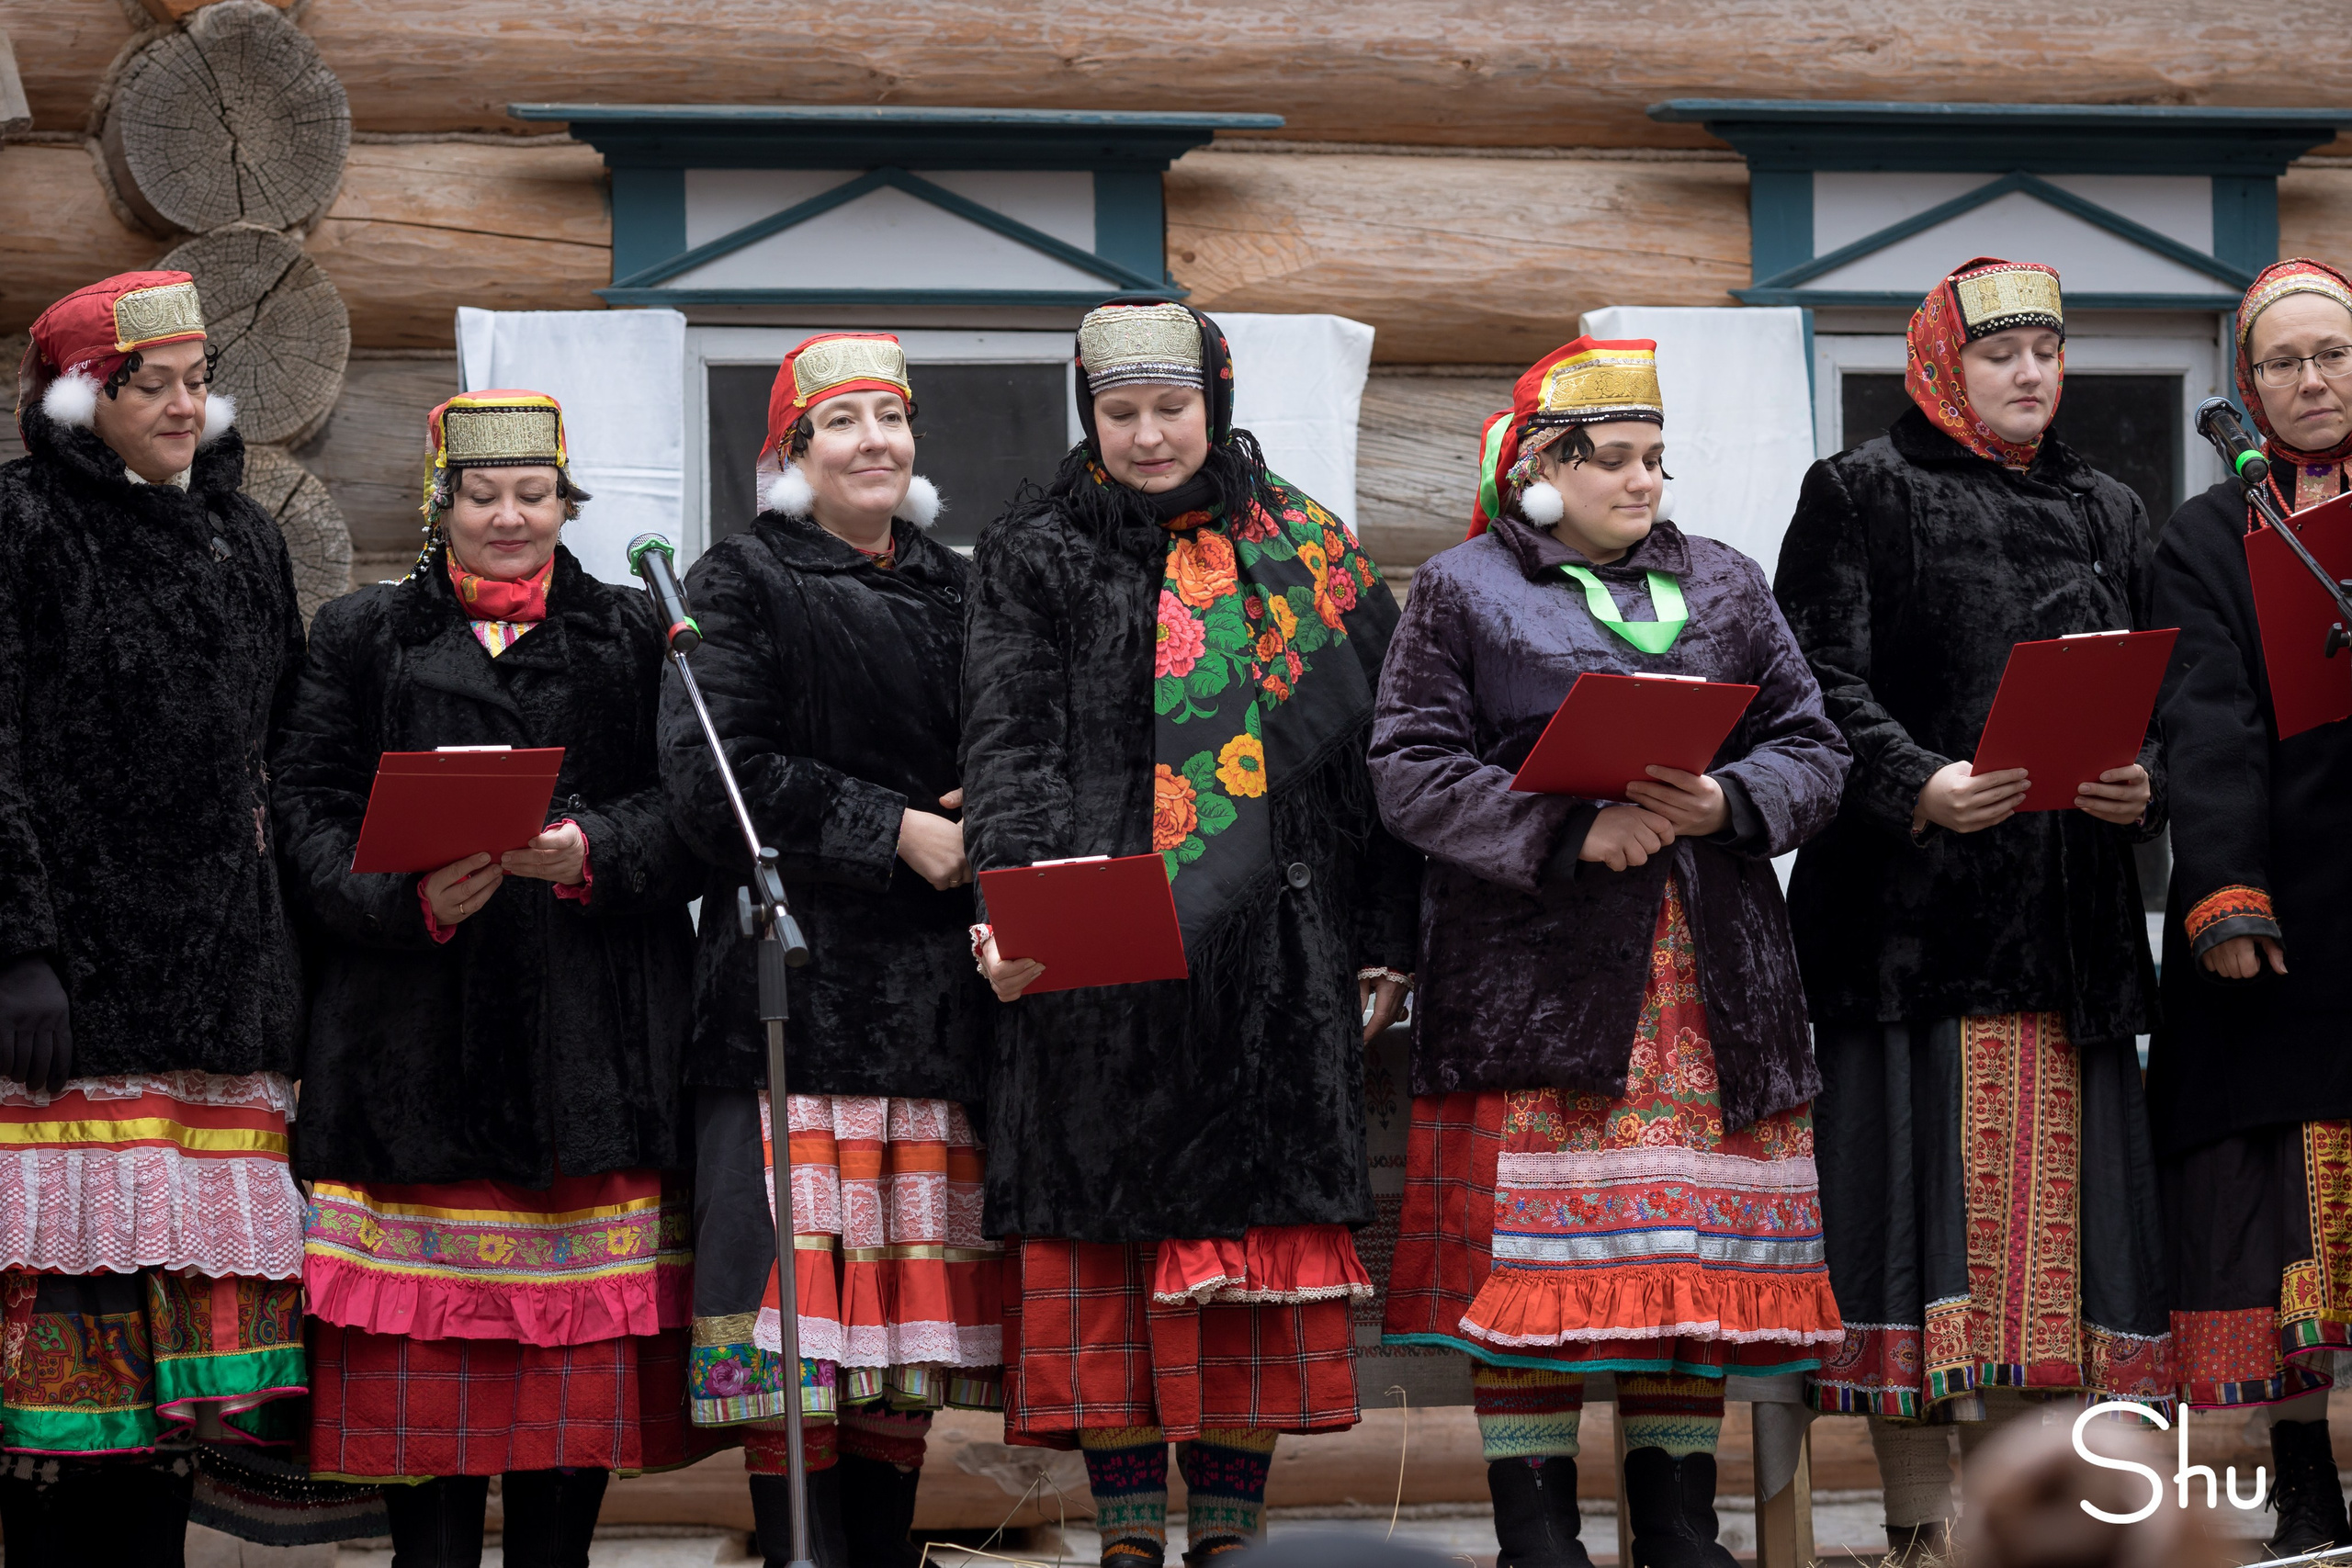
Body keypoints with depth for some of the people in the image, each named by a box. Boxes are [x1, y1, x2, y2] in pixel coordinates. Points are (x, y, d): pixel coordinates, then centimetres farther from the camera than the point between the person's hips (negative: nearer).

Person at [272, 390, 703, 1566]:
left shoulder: (630, 634, 13)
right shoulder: (363, 636, 12)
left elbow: (685, 807, 3)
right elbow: (311, 811, 3)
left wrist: (591, 850, -16)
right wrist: (412, 898, -15)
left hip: (587, 1025, 1)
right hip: (417, 1020, -1)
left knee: (578, 1327, -1)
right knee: (427, 1329, -4)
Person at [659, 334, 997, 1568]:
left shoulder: (958, 593, 18)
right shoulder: (743, 585, 3)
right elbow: (709, 779, -8)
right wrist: (894, 832, -10)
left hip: (935, 999, 5)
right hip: (794, 991, -5)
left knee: (910, 1316, 4)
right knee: (794, 1327, -10)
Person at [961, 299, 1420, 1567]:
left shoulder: (1306, 553, 11)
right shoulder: (1039, 559, 8)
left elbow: (1374, 751, 12)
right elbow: (1011, 748, -3)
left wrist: (1382, 948, 7)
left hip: (1271, 962, 1)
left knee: (1257, 1238, 0)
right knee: (1109, 1239, -3)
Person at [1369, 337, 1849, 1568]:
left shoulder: (1726, 586, 16)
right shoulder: (1463, 590, 5)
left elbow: (1812, 752, 11)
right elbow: (1412, 773, -5)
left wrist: (1728, 802, -10)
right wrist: (1572, 835, -15)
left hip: (1712, 987, 4)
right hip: (1535, 982, -3)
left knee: (1699, 1260, 3)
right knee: (1534, 1260, -6)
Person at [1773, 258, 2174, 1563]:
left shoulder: (2106, 515, 19)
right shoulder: (1861, 495, 5)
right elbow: (1823, 682, -6)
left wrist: (2143, 787, -5)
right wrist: (1920, 789, -21)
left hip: (2069, 919, 5)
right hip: (1916, 908, -5)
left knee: (2049, 1195, 1)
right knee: (1927, 1191, -8)